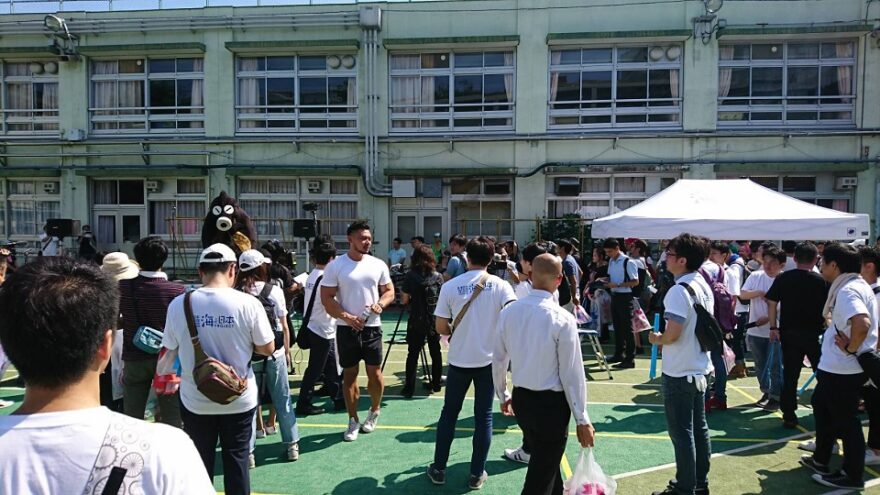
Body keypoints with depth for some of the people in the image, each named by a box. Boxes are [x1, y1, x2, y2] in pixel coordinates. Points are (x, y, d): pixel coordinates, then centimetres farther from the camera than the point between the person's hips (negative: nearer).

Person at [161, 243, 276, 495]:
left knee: (199, 462, 18)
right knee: (236, 459, 16)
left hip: (195, 400, 1)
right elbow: (268, 348, -8)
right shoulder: (248, 303, -17)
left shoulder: (178, 304, -11)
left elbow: (170, 350, 2)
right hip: (238, 399, -1)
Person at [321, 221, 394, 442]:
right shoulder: (335, 266, -6)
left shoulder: (378, 265, 2)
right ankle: (353, 421, 20)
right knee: (349, 374, 6)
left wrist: (380, 304, -12)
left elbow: (389, 291, 10)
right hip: (347, 329, -1)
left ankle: (374, 412, 30)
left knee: (374, 372, 6)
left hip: (372, 327, 2)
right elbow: (326, 298, -6)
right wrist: (347, 317, -18)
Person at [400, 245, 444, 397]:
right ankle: (436, 384, 21)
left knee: (413, 354, 2)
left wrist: (402, 292, 14)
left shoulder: (411, 276, -7)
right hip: (435, 320, 3)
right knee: (435, 353, 14)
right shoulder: (438, 276, 2)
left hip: (416, 321, -3)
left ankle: (409, 388, 1)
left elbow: (404, 300, -5)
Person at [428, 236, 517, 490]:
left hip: (459, 360, 1)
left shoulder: (450, 286, -6)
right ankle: (477, 474, 17)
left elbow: (441, 328, -5)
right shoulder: (500, 285, -7)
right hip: (489, 359, 0)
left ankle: (438, 469, 22)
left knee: (449, 413, 14)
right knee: (483, 416, 10)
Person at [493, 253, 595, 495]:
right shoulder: (562, 319, -19)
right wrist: (582, 419, -5)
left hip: (521, 399, 5)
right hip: (551, 403, -5)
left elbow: (498, 360, 4)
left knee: (545, 461, 28)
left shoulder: (508, 312, -5)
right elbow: (572, 373, -15)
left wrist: (503, 395, 20)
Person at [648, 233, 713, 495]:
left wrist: (657, 339, -7)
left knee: (681, 433, 2)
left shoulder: (679, 290, -22)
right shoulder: (704, 287, 7)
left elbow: (672, 333, -28)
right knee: (699, 428, 18)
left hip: (679, 373, -9)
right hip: (699, 368, 9)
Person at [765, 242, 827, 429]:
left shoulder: (783, 278, -3)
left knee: (790, 375, 7)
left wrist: (773, 327, 2)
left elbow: (771, 303, -4)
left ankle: (789, 416, 9)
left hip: (789, 333, 1)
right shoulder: (821, 281, -7)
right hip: (814, 334, -1)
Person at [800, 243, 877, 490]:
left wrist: (850, 348, -23)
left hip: (842, 369, -11)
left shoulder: (847, 291, -22)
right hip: (835, 366, 11)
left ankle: (852, 476, 17)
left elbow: (862, 324, -38)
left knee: (845, 420, 3)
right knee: (821, 405, 23)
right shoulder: (857, 285, 11)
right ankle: (821, 459, 36)